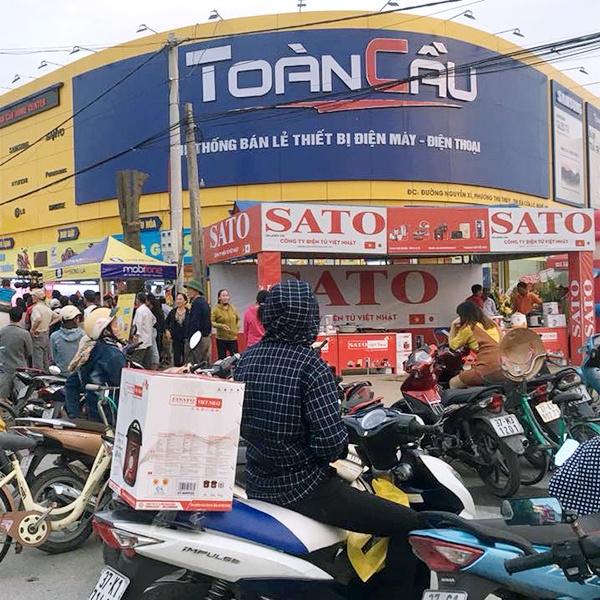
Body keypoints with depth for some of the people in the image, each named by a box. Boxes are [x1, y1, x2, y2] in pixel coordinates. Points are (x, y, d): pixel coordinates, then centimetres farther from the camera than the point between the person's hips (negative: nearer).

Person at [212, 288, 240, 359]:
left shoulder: (233, 308, 7)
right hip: (221, 338, -4)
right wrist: (221, 326, -22)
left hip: (233, 338, 4)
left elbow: (237, 319, 22)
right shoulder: (216, 309, -7)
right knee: (222, 359, 2)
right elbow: (211, 322, -11)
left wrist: (237, 328, 8)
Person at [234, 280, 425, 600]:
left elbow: (240, 422, 9)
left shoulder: (246, 359, 0)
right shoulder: (311, 365, -20)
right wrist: (344, 444, -3)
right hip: (304, 487, -8)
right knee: (407, 524, -2)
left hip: (257, 485, 8)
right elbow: (330, 442, -24)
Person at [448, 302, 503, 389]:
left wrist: (453, 326, 22)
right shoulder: (492, 323, 19)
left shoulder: (468, 328, 0)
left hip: (488, 370, -8)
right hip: (504, 369, 8)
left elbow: (453, 345, 11)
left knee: (453, 383, 7)